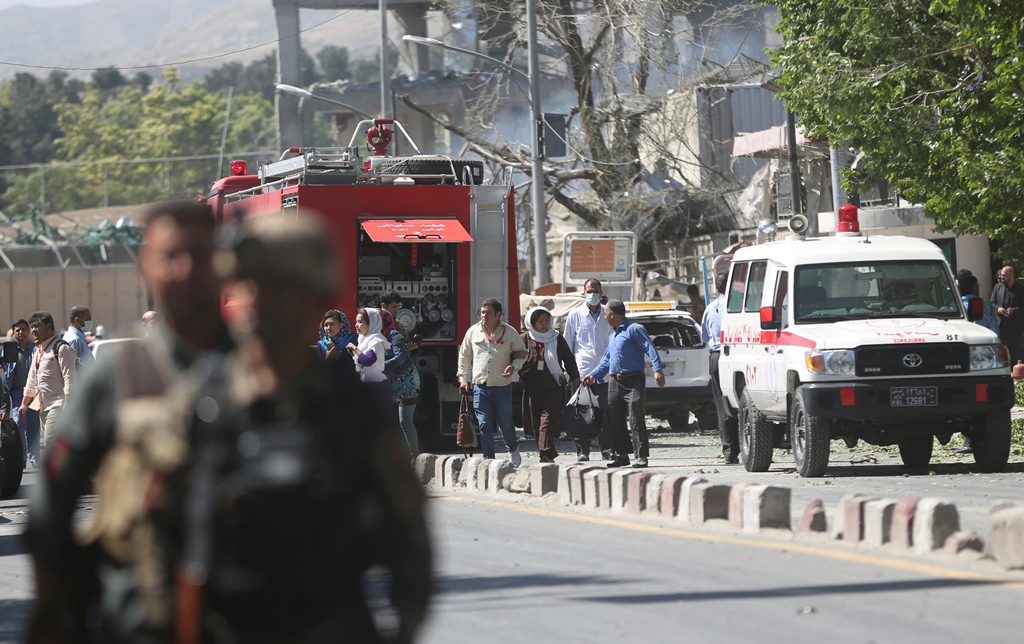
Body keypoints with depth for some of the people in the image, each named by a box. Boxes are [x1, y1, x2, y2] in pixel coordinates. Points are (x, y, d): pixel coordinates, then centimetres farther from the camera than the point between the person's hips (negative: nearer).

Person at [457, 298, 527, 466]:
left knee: (506, 423, 6)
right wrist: (463, 377, 12)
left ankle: (513, 450, 32)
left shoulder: (510, 333, -1)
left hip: (502, 386, -2)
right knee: (484, 425, -2)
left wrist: (514, 366, -9)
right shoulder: (473, 331, 5)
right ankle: (488, 458, 4)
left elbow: (522, 352, 10)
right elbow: (464, 356, 16)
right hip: (480, 386, 2)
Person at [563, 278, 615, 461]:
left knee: (605, 412, 0)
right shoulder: (575, 315, 6)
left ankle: (607, 449, 7)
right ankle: (582, 451, 2)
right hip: (582, 369, -1)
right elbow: (567, 343, 9)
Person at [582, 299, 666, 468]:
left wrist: (658, 370, -27)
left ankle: (642, 456, -11)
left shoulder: (634, 330, -8)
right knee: (616, 421, 9)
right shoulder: (612, 335, 20)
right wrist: (594, 374, 24)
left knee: (636, 419, -11)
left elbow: (650, 349, -17)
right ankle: (622, 455, 18)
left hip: (633, 382, -9)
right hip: (615, 383, 9)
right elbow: (607, 359, 30)